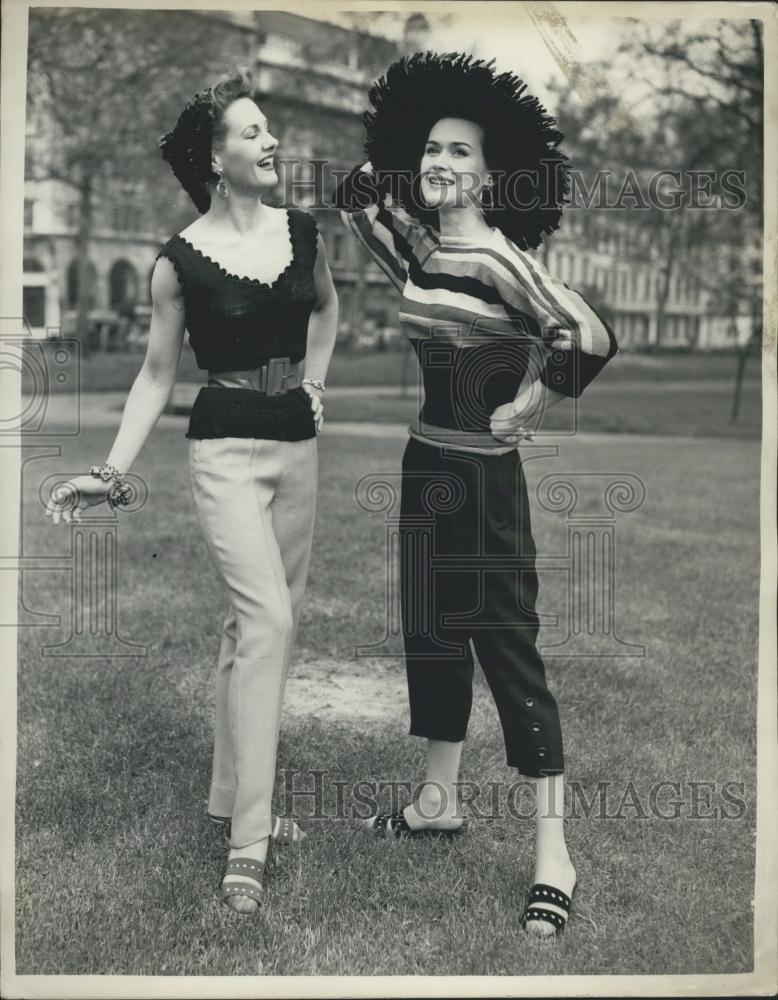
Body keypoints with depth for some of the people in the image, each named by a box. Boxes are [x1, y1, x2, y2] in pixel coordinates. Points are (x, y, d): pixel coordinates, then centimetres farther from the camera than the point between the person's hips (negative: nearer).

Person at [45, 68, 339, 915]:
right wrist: (113, 470, -7)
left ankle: (232, 795, 27)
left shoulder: (302, 231, 3)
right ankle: (246, 841, -11)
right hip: (226, 448, -5)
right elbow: (156, 375, 0)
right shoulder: (180, 261, -8)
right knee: (267, 619, -17)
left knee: (261, 622, 11)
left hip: (297, 443, 6)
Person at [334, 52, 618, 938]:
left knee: (507, 651, -4)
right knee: (430, 635, 16)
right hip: (424, 466, 8)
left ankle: (552, 853, 6)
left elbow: (590, 340, -27)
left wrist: (524, 410, -16)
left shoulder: (496, 257, -17)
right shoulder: (419, 250, 6)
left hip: (480, 480, -8)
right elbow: (356, 192, 26)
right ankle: (438, 801, 33)